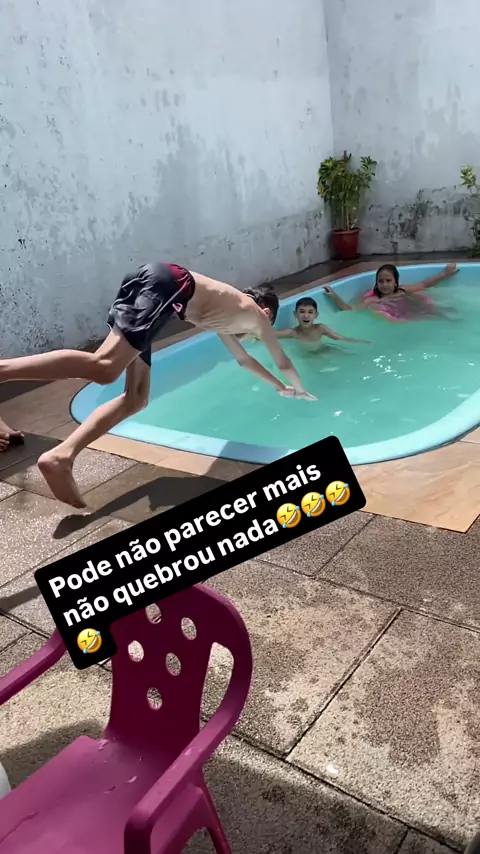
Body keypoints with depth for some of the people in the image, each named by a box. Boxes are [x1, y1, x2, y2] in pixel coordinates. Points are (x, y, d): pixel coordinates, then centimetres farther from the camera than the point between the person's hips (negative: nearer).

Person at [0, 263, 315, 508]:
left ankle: (61, 456, -13)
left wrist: (280, 386, 65)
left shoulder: (227, 315, 40)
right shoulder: (256, 314, 23)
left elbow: (244, 358, 54)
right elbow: (283, 362, 35)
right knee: (104, 368, -27)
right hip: (163, 285, -8)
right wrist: (300, 390, 55)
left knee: (136, 399, 2)